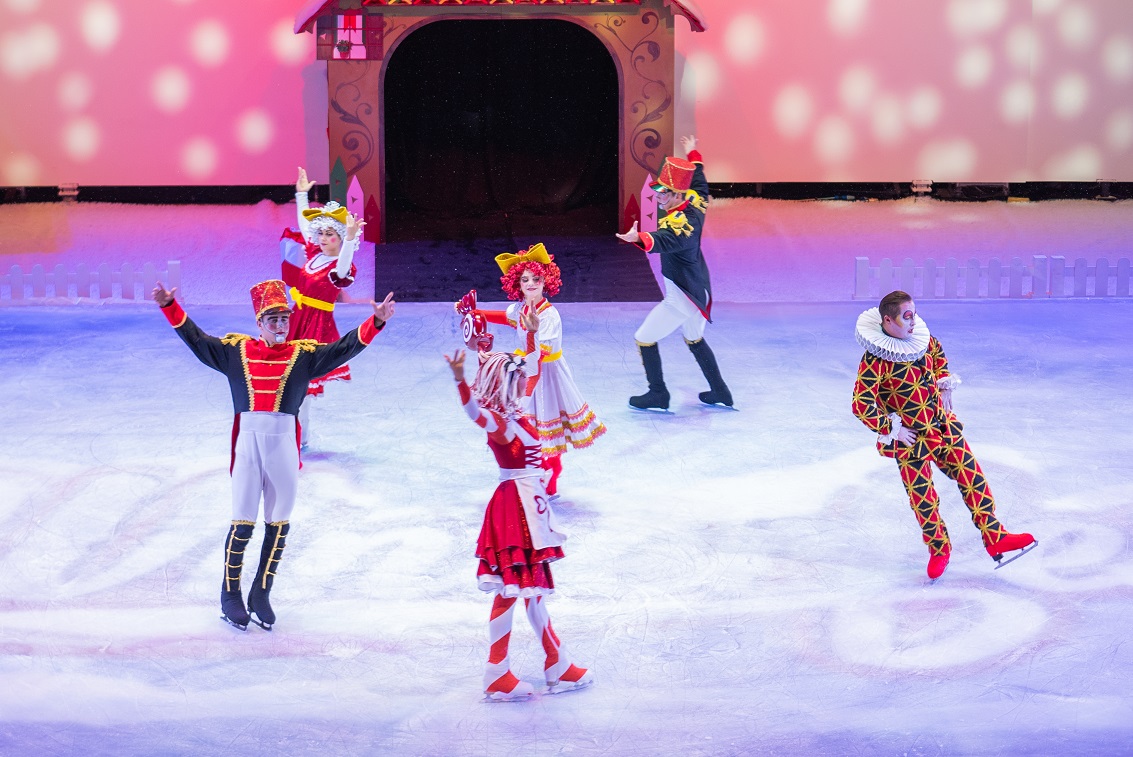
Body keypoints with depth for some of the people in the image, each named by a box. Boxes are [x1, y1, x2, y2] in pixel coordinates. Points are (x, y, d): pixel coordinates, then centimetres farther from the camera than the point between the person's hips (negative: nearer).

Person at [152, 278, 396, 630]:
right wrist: (170, 307, 0)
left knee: (278, 525, 7)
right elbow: (196, 339, 9)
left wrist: (376, 321, -15)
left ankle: (261, 595, 20)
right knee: (242, 524, -1)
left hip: (284, 447, 1)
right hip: (247, 444, -1)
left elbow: (344, 348, -2)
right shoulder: (236, 350, 7)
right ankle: (230, 595, 13)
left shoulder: (304, 354, 5)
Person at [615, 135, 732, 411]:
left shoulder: (679, 222, -29)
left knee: (645, 339, 1)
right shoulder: (695, 203, -3)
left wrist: (639, 239, -70)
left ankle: (658, 395, 8)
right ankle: (720, 392, 35)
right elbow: (700, 182, 19)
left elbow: (664, 241, -51)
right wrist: (693, 155, 36)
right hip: (699, 291, 10)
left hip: (681, 298, -10)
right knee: (695, 340, 28)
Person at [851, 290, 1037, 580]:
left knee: (973, 479, 4)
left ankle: (995, 538, 13)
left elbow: (938, 355, 22)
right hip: (909, 439, -5)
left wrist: (945, 381, 11)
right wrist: (892, 430, -17)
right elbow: (862, 405, -24)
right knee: (923, 498, 4)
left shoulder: (922, 339, -3)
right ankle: (939, 550, 26)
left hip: (944, 426, 5)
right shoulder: (876, 360, -23)